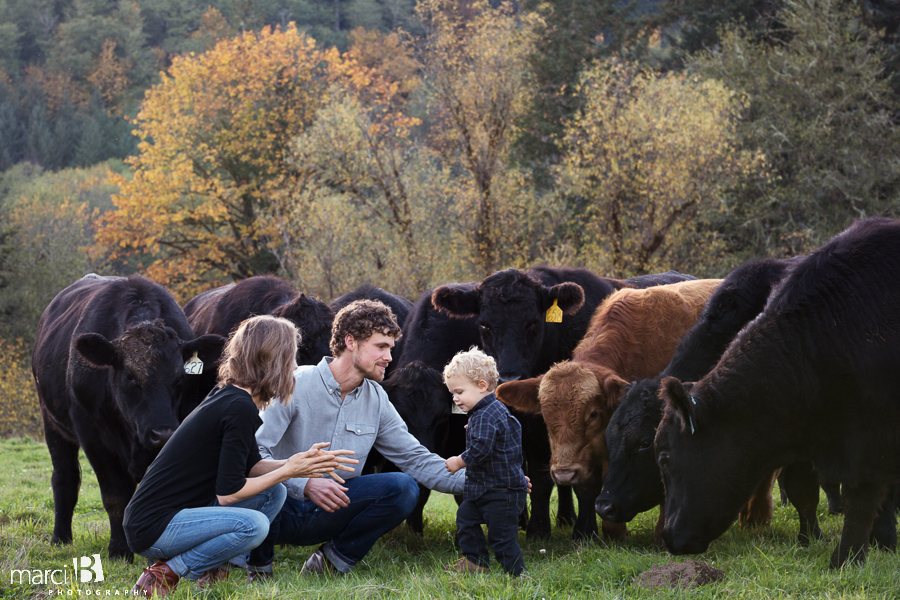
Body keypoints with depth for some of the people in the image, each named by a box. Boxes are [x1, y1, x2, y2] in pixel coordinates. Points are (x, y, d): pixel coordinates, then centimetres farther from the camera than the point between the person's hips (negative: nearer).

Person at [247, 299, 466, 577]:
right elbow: (254, 452, -22)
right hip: (280, 511, -4)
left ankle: (334, 559, -1)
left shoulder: (376, 399, 5)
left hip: (328, 511, 4)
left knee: (404, 488, -17)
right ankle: (259, 563, -7)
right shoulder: (296, 386, -14)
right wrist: (305, 484, -36)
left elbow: (415, 458, 8)